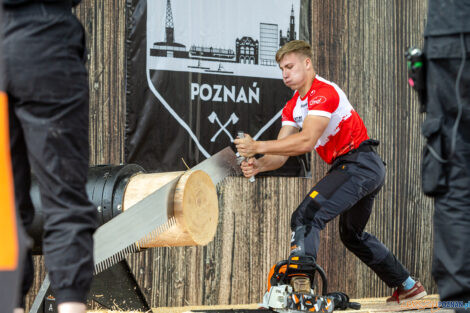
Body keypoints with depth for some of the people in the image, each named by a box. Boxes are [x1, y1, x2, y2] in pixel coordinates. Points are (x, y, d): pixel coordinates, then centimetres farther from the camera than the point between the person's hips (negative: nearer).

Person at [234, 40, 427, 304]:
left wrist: (259, 146, -29)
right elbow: (282, 151, 5)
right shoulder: (293, 106, 14)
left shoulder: (324, 92, -16)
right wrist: (259, 165, -16)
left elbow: (306, 141, -29)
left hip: (359, 162, -11)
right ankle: (408, 286, 38)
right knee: (353, 235, 27)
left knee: (306, 217, -22)